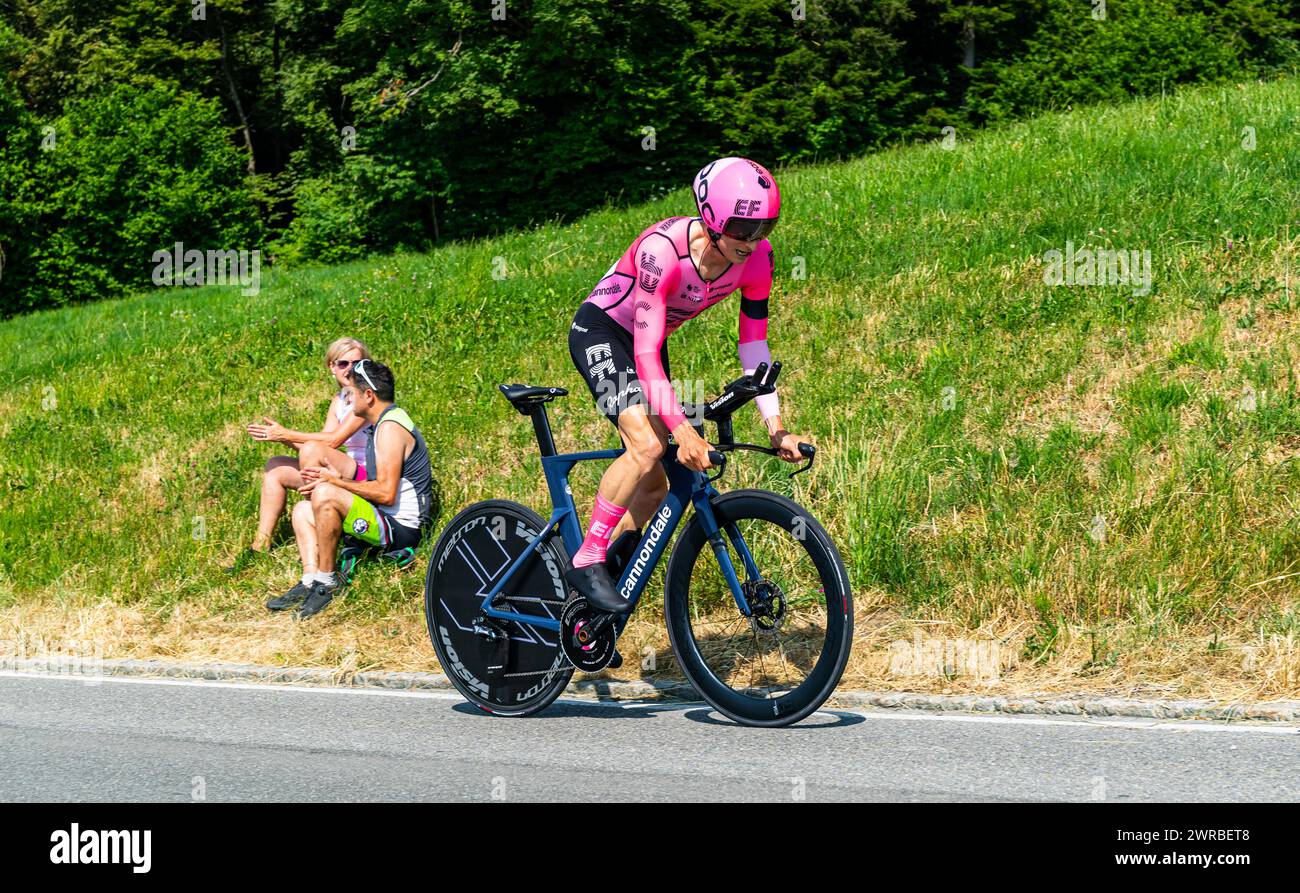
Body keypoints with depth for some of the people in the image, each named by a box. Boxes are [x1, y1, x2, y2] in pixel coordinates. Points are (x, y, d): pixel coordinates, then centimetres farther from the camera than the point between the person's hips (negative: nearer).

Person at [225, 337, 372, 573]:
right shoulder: (339, 400, 16)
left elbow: (335, 440, -20)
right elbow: (324, 440, 4)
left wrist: (286, 434, -17)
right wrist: (278, 435, -7)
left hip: (369, 478, -9)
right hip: (347, 473, 9)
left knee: (312, 450, -30)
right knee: (275, 467, 4)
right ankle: (260, 547, -1)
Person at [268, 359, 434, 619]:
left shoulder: (390, 427, -16)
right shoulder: (381, 423, 16)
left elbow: (386, 493, -24)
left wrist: (336, 481, -13)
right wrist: (336, 480, 3)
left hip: (400, 530, -11)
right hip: (387, 523, 11)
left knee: (325, 495, -28)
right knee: (302, 510, 13)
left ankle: (326, 581, -17)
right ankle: (310, 581, -4)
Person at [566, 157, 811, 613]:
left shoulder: (756, 256, -17)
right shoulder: (662, 249, -35)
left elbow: (753, 344, -8)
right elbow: (645, 352, -35)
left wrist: (776, 427, -15)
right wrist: (682, 429, -42)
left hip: (646, 342, 7)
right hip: (600, 331, -7)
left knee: (654, 484, 2)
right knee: (647, 446, -28)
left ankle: (609, 571, 19)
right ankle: (585, 562, -17)